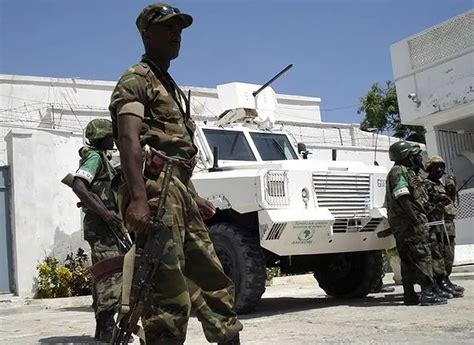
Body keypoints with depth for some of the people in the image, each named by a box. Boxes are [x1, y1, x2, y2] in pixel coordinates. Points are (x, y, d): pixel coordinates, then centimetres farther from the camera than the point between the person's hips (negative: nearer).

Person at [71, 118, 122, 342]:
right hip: (101, 225, -10)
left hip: (106, 225, 10)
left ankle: (102, 327, 16)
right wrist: (104, 212, -25)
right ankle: (107, 327, -14)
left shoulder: (101, 158, 21)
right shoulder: (95, 157, -9)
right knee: (111, 273, -13)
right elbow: (78, 186, -23)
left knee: (104, 274, 11)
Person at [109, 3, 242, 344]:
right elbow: (130, 139, -18)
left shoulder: (172, 88, 26)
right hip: (155, 191, -9)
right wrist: (138, 198, -30)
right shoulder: (136, 79, -2)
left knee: (212, 281, 13)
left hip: (180, 190, 10)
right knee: (170, 293, -13)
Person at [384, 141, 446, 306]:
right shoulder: (400, 171, -9)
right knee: (422, 255, -10)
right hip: (409, 221, -10)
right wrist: (416, 219, -21)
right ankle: (427, 293, -13)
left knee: (408, 259, 10)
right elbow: (402, 198, -20)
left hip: (399, 223, 10)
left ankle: (409, 295, 12)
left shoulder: (394, 172, 22)